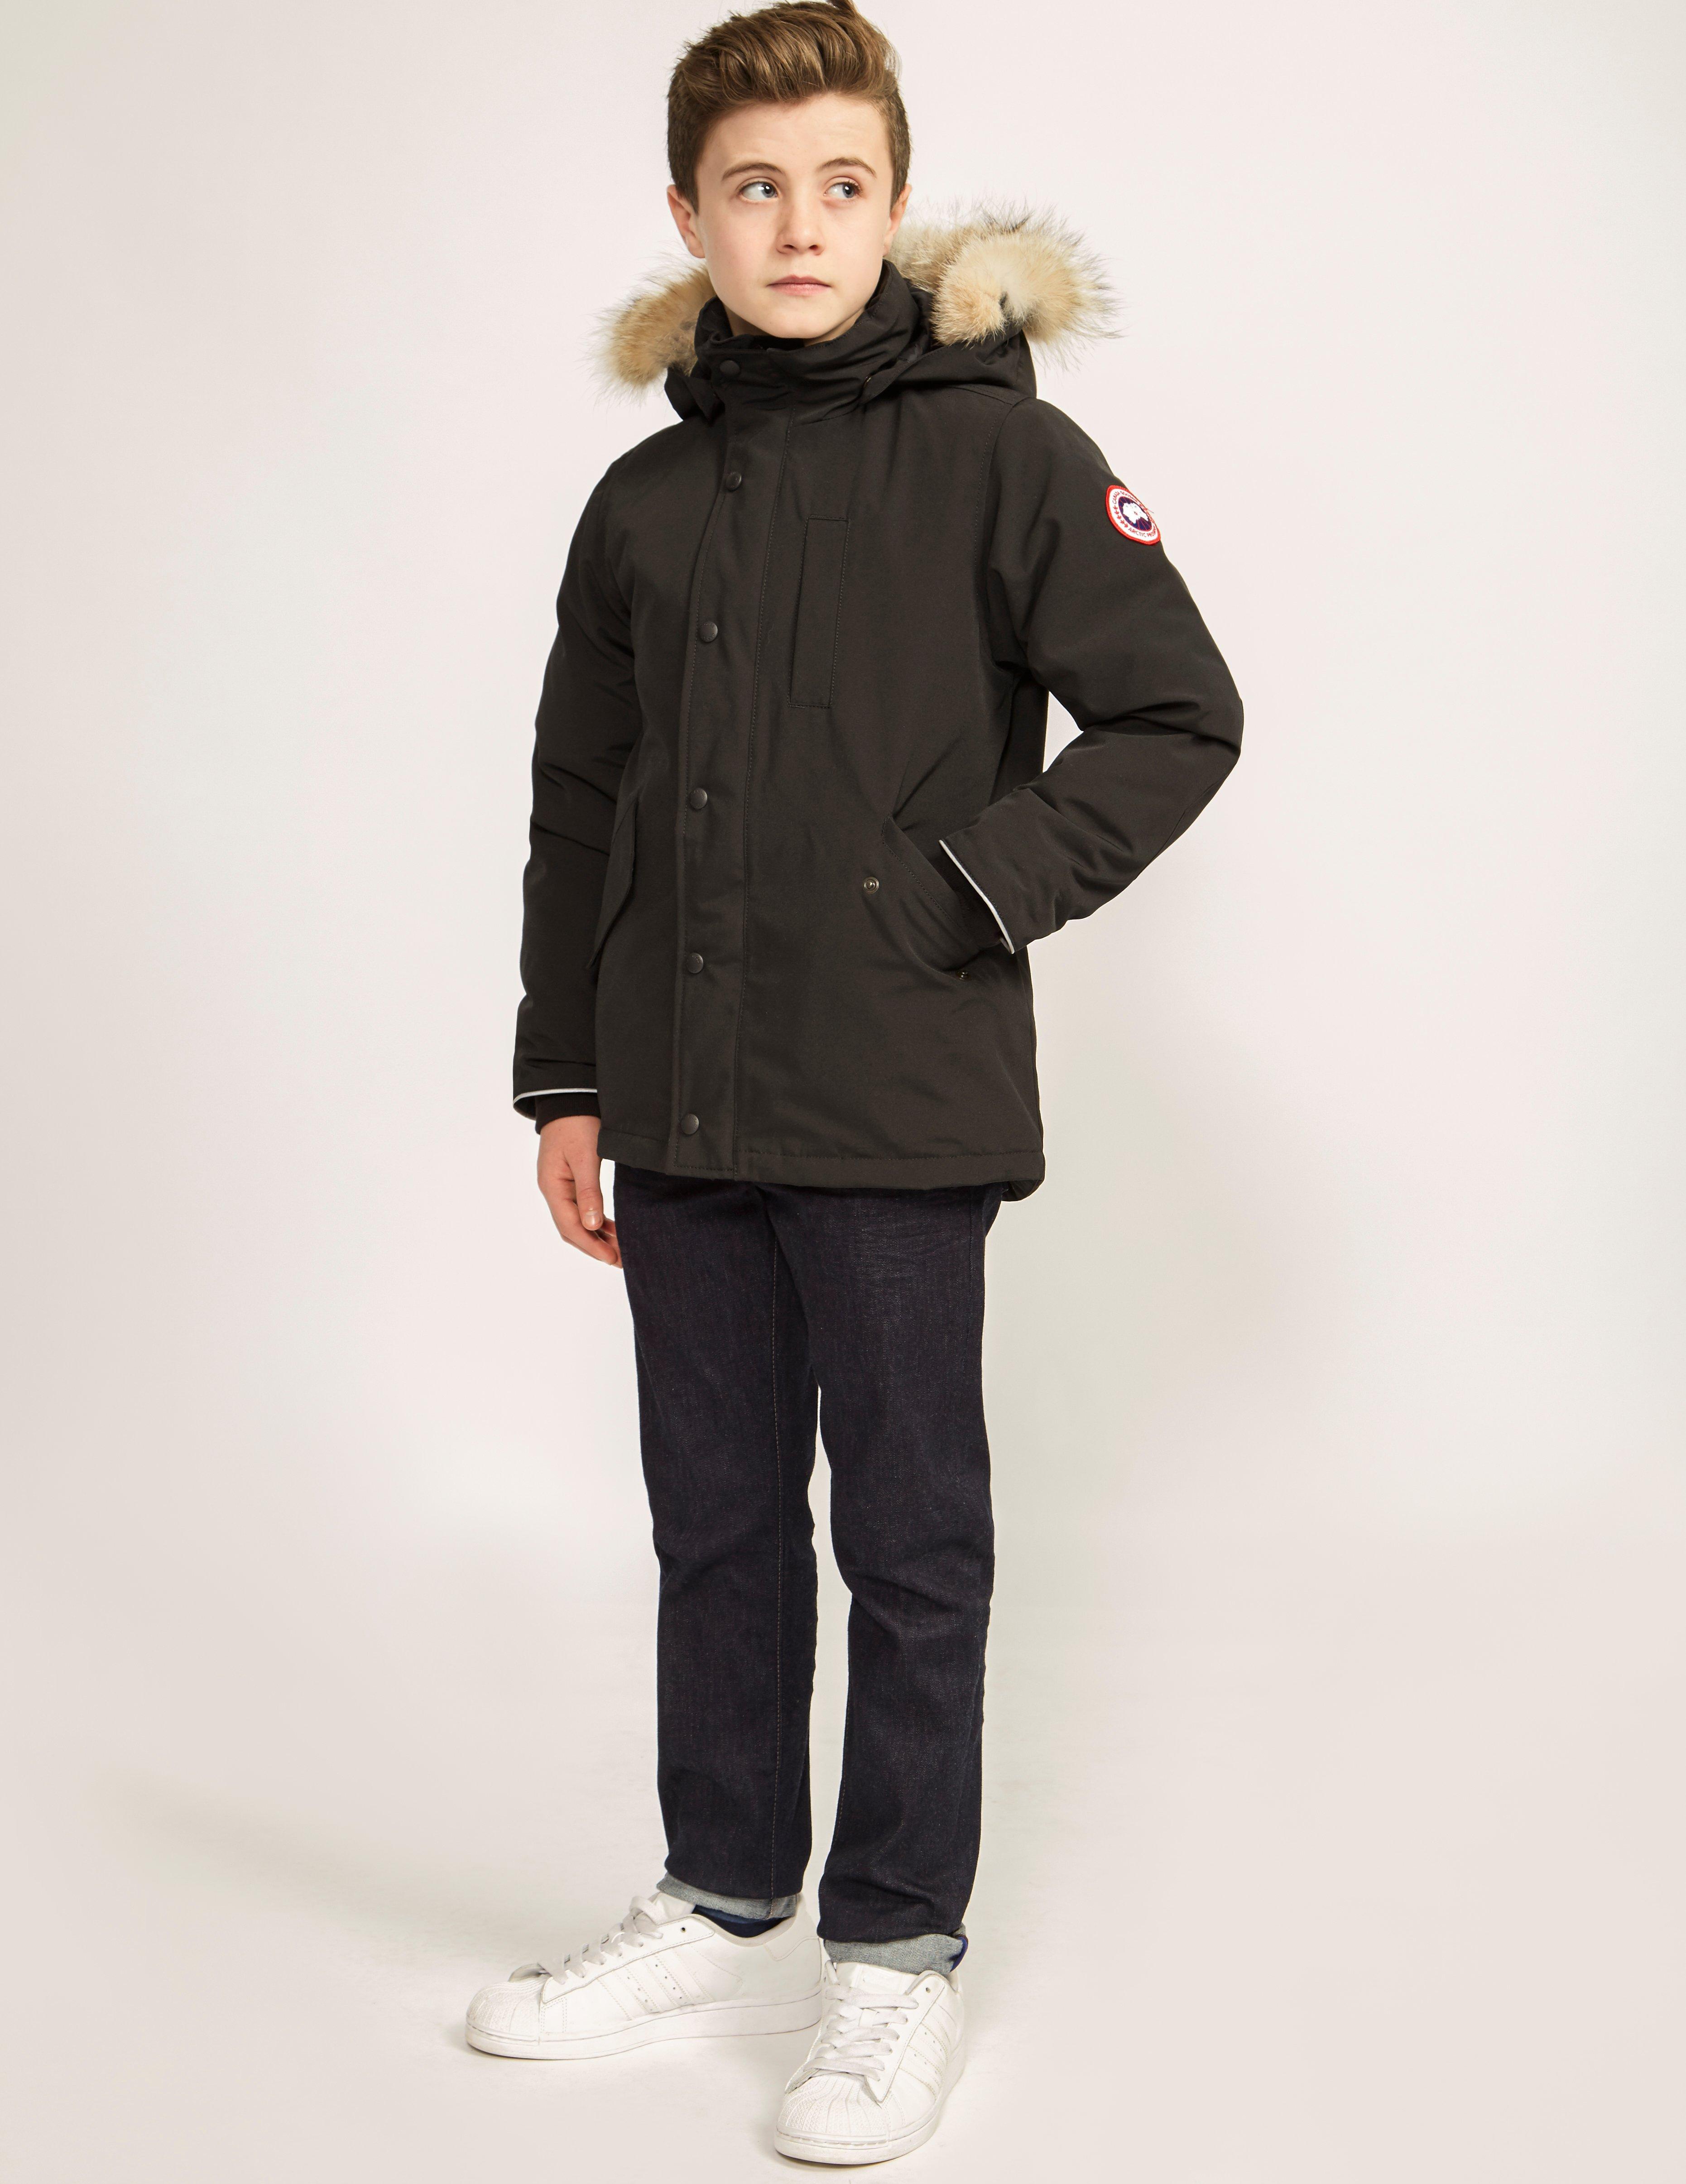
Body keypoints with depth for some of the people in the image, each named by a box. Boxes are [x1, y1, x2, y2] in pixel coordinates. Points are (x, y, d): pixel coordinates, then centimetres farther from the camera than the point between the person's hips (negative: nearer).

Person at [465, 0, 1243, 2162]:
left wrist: (972, 890, -13)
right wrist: (563, 1083, 13)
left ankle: (896, 1955, 20)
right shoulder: (646, 502, 11)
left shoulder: (996, 447, -3)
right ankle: (725, 1909, 30)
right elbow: (579, 812, 15)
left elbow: (1179, 716, -5)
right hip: (681, 1113, 5)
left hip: (901, 1109, -5)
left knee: (910, 1538, 6)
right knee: (717, 1525, 15)